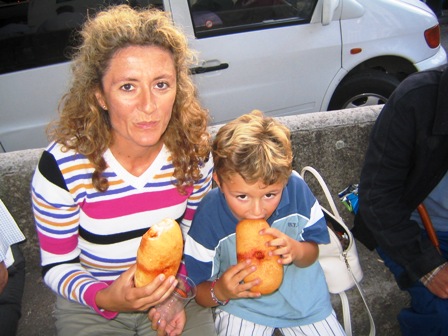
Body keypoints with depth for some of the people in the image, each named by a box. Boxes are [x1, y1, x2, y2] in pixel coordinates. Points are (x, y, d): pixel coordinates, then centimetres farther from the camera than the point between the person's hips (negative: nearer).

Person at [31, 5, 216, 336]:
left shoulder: (193, 151, -15)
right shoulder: (61, 167, -23)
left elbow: (194, 231, 1)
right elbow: (56, 267, -11)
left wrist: (177, 290, -11)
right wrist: (105, 298, -27)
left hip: (174, 293, 2)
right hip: (90, 306, -1)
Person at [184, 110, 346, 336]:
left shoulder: (297, 189, -26)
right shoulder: (208, 217, -32)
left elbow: (312, 253, -7)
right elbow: (199, 292, -18)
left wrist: (297, 251, -31)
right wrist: (219, 292, -41)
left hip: (302, 293, -1)